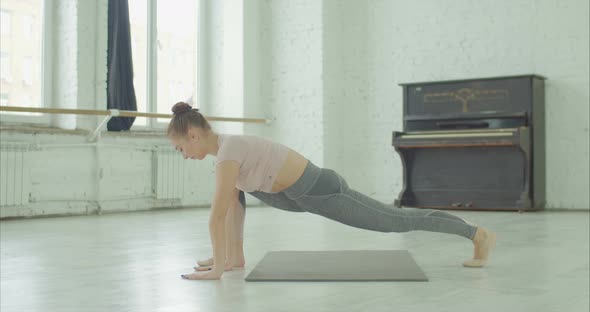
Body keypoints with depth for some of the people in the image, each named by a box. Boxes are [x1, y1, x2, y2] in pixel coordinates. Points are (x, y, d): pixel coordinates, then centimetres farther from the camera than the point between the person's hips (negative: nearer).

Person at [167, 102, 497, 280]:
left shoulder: (228, 150, -21)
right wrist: (231, 257, 13)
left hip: (322, 192, -8)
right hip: (308, 192, 8)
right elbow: (233, 207, 13)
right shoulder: (226, 146, 7)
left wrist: (218, 267, -19)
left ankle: (480, 233, 16)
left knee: (399, 221, 2)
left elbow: (218, 215, -24)